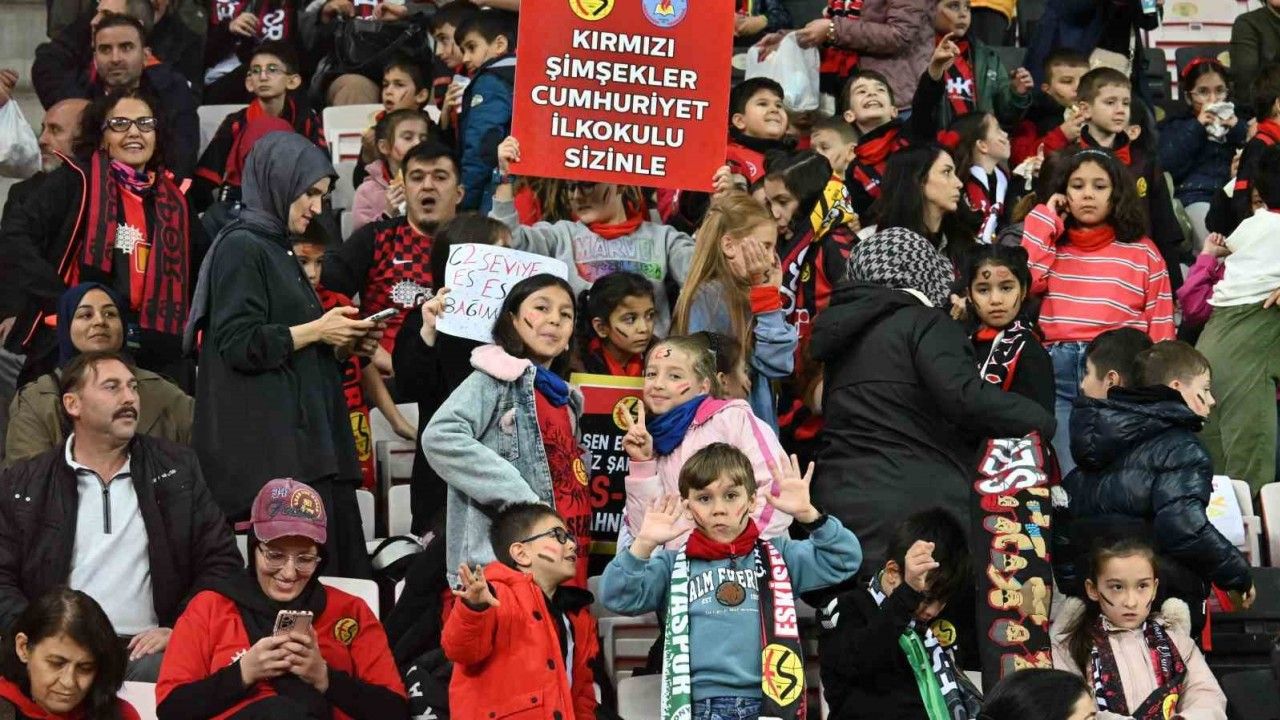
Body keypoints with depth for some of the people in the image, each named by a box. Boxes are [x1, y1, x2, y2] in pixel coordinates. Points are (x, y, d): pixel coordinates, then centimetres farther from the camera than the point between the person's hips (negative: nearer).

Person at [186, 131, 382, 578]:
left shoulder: (278, 251, 22)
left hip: (303, 436, 10)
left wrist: (342, 343, 11)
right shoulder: (240, 249, -6)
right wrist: (316, 331, -11)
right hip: (268, 448, -10)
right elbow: (239, 344, -16)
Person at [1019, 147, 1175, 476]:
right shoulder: (1052, 246, 17)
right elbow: (1023, 282, -4)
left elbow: (1161, 328, 6)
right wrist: (1045, 220, 5)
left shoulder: (1142, 252, 10)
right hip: (1057, 374, 1)